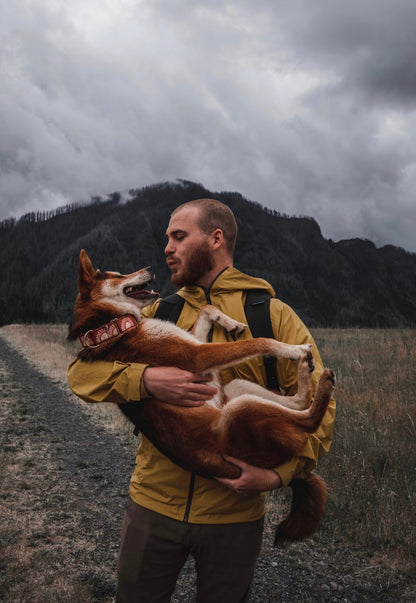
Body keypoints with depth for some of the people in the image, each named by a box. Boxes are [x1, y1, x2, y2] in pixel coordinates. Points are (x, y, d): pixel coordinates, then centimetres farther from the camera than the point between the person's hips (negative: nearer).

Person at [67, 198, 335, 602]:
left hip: (234, 514, -2)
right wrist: (146, 379, -22)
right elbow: (82, 371, -3)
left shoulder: (274, 316, -5)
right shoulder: (158, 315, 3)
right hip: (153, 503, 2)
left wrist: (279, 475, -20)